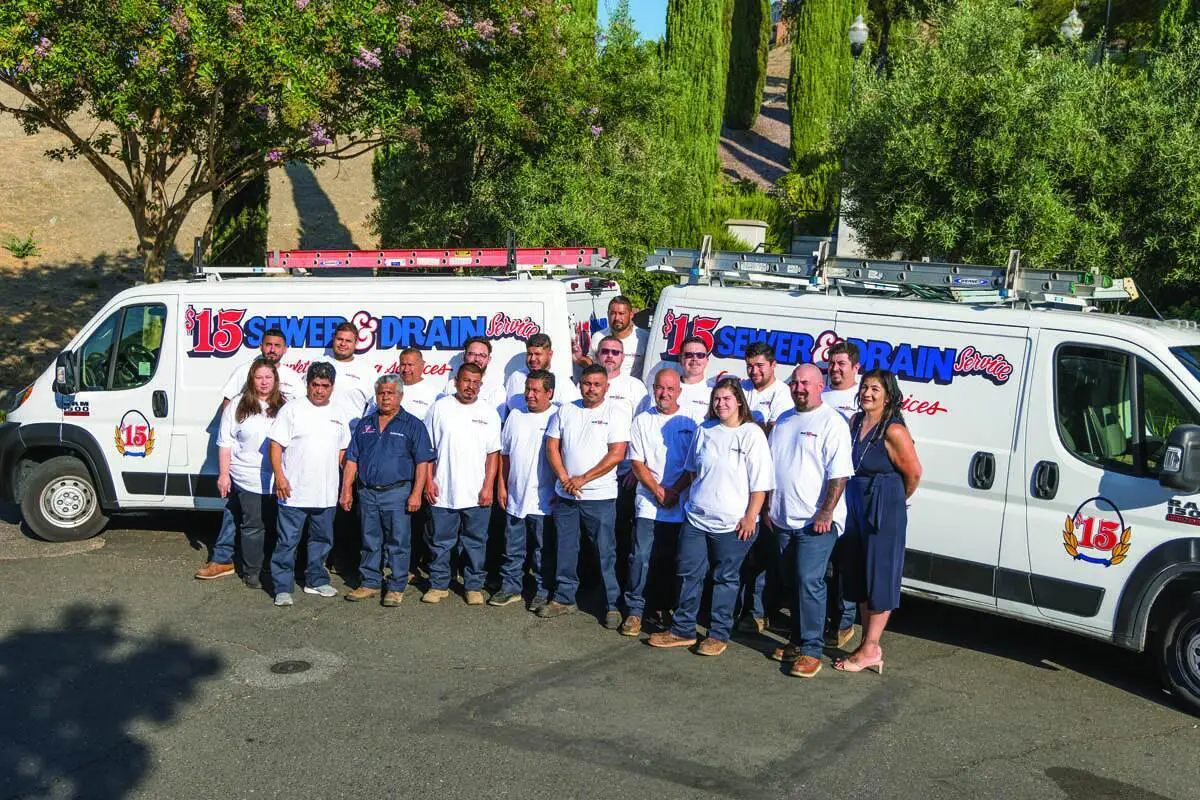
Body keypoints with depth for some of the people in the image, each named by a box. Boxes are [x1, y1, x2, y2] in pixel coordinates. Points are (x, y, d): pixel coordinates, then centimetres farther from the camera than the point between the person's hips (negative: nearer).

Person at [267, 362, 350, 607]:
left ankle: (316, 580, 29)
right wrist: (279, 476, -16)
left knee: (322, 540, 15)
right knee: (288, 542, -2)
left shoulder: (338, 416, 12)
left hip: (326, 493, 5)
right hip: (293, 492, -5)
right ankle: (282, 588, 5)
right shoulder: (292, 409, -4)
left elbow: (342, 449, 21)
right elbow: (276, 444, -7)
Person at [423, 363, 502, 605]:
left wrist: (488, 487, -4)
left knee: (475, 543, 7)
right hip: (443, 492, 0)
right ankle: (439, 585, 19)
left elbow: (493, 454, 3)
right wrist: (429, 481, -2)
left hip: (476, 494, 0)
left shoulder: (489, 413, 4)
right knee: (440, 542, 7)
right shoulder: (440, 408, 2)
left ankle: (474, 586, 18)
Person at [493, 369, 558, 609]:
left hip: (543, 500, -5)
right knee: (513, 549, 13)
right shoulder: (515, 415, 9)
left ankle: (543, 592, 15)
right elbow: (504, 454, 14)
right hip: (515, 497, 5)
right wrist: (501, 486, 10)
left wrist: (560, 490, -10)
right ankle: (510, 588, 24)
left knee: (544, 551, 5)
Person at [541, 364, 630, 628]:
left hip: (600, 497, -4)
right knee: (565, 549, 12)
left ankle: (612, 605, 9)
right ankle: (564, 598, 25)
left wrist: (582, 479, -13)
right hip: (565, 495, 4)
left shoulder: (616, 413, -4)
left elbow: (617, 454, -11)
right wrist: (565, 479, -8)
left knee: (606, 552, 0)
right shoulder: (565, 411, 8)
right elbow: (552, 447, 7)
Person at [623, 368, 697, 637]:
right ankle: (635, 610, 3)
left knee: (672, 560, 7)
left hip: (681, 503, 0)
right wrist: (658, 491, -8)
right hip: (648, 502, 0)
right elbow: (637, 464, 3)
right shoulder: (642, 421, 7)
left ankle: (666, 607, 22)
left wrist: (675, 491, -10)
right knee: (641, 557, -6)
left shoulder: (690, 422, 3)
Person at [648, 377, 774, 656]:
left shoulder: (752, 434, -7)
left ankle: (719, 634, 18)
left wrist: (751, 517, -14)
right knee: (689, 574, 9)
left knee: (725, 579, 7)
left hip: (732, 524, -5)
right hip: (696, 518, 5)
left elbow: (760, 483, -10)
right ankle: (683, 630, 20)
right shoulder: (704, 431, 8)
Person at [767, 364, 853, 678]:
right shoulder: (783, 421, 15)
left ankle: (811, 650, -5)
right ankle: (798, 640, 24)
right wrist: (769, 507, 16)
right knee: (791, 582, 13)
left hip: (816, 522, -7)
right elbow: (770, 467, 21)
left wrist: (825, 513, -19)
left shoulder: (832, 422, -9)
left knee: (809, 582, -11)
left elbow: (839, 474, -15)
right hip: (783, 520, 7)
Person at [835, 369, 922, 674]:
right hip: (855, 507, 8)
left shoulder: (894, 432, -17)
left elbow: (913, 474, -10)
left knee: (879, 578, -1)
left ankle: (870, 649, 4)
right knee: (859, 576, 13)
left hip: (884, 511, -8)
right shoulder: (855, 422, 5)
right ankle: (869, 644, 23)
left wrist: (896, 500, 5)